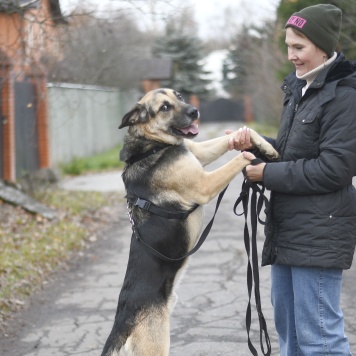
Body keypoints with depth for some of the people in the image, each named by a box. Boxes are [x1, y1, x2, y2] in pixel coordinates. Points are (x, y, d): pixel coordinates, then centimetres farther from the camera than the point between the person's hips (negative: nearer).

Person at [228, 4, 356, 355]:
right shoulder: (299, 89, 14)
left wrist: (268, 174, -13)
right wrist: (255, 143, 1)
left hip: (319, 233, -9)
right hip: (287, 228, 9)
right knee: (288, 326, 17)